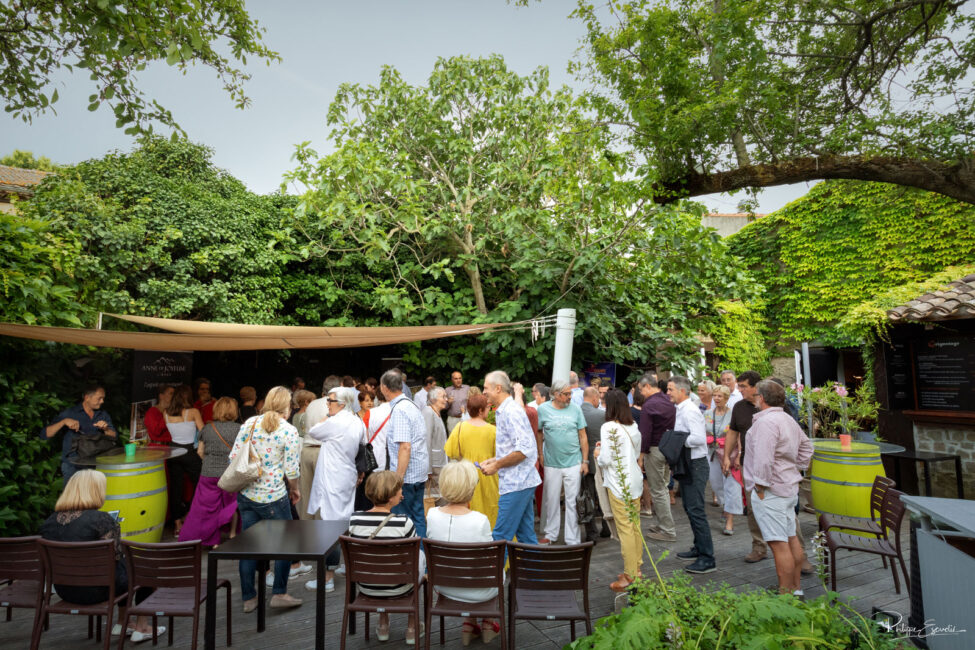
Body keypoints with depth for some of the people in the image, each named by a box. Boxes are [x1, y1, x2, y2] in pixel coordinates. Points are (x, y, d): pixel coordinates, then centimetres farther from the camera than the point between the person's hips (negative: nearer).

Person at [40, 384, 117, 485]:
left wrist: (105, 429, -13)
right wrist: (64, 422, -19)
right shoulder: (69, 413, 1)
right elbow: (44, 435, -5)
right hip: (73, 466, -2)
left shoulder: (103, 415, 11)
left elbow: (114, 437, 7)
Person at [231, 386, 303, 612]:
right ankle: (279, 593, 18)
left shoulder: (249, 423, 2)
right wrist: (295, 489, 7)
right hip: (273, 497, -5)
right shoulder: (289, 431, -12)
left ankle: (248, 598, 23)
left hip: (246, 494, 5)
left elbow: (233, 456, 5)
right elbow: (291, 470, -11)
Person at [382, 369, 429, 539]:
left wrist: (398, 477, -23)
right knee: (417, 517, 15)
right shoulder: (410, 404, 12)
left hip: (407, 474, -10)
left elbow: (405, 447, -24)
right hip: (419, 473, 10)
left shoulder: (399, 410, -17)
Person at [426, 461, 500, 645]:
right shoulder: (480, 520, -28)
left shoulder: (431, 515, -16)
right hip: (478, 591, -3)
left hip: (444, 587, 4)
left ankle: (469, 624, 36)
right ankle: (488, 623, 44)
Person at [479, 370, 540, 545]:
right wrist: (494, 460, 11)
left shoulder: (511, 412, -16)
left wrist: (497, 465, -16)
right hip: (523, 481, 10)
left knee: (500, 537, -4)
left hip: (516, 483, -10)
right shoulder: (503, 411, 16)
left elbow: (524, 449, -24)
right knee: (527, 535, 15)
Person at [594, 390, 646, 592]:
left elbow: (606, 459, -19)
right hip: (635, 480, 8)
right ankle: (636, 569, 27)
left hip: (619, 483, -8)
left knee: (625, 529, -1)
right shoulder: (633, 427, 7)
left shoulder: (608, 427, -16)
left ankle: (630, 577, 7)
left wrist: (597, 454, 3)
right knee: (635, 526, 15)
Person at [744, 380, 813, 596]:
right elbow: (806, 447, 25)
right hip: (789, 488, 11)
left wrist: (760, 487, -19)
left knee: (779, 544, -5)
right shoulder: (788, 420, 13)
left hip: (771, 491, -11)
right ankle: (796, 589, 29)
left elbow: (763, 459, -27)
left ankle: (786, 595, 0)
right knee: (791, 539, 18)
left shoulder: (766, 422, -20)